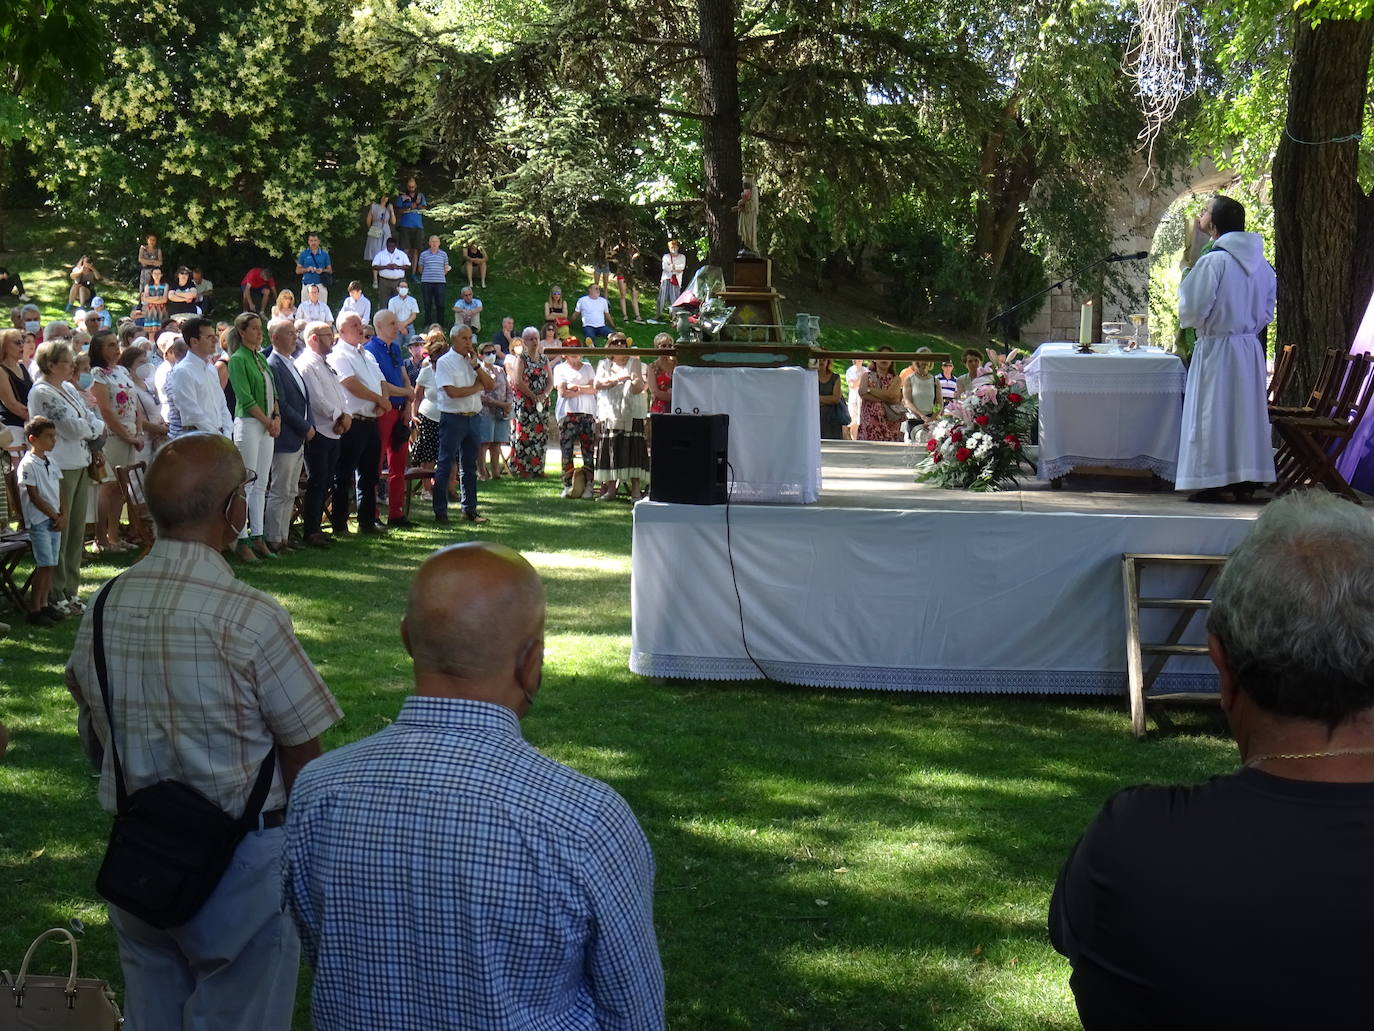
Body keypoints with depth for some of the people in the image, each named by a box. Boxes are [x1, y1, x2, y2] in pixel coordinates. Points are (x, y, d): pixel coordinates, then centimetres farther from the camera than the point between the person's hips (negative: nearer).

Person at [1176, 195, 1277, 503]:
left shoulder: (1213, 261, -15)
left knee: (1213, 414, -1)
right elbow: (1266, 313, 12)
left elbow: (1193, 309, -15)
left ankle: (1215, 482, 0)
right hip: (1251, 349, 6)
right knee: (1246, 412, 11)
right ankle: (1246, 482, 13)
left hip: (1216, 349, -6)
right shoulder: (1261, 264, 6)